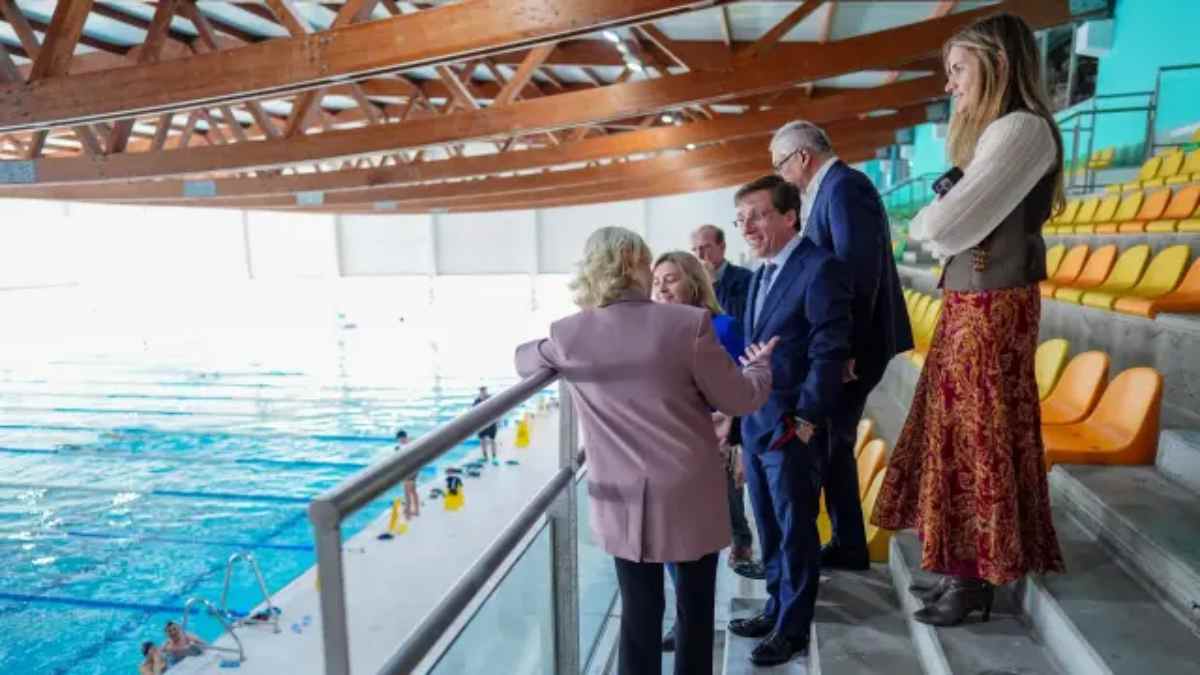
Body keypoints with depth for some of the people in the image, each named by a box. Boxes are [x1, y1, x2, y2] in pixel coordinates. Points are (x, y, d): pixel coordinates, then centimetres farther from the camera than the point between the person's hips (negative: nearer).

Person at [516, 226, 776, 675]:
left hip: (624, 501, 2)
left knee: (639, 613, 14)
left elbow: (525, 362, 16)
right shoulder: (690, 323, -12)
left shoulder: (568, 335, -5)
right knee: (695, 609, 17)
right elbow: (739, 402, -4)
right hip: (691, 494, -1)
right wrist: (760, 364, 16)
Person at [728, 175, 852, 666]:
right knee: (769, 529, 19)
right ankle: (776, 609, 36)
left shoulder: (820, 268, -13)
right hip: (754, 424, 8)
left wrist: (804, 421, -17)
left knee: (795, 531, 7)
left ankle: (793, 629, 24)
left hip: (792, 428, -8)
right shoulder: (762, 274, 14)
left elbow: (829, 352, -17)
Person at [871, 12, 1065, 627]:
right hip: (967, 305, 9)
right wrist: (940, 231, -7)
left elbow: (944, 224, -19)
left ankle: (977, 581, 15)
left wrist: (920, 224, 1)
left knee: (980, 440, 0)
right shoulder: (992, 133, 17)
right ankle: (963, 569, 25)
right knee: (960, 435, 13)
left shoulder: (1022, 130, -14)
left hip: (991, 309, -9)